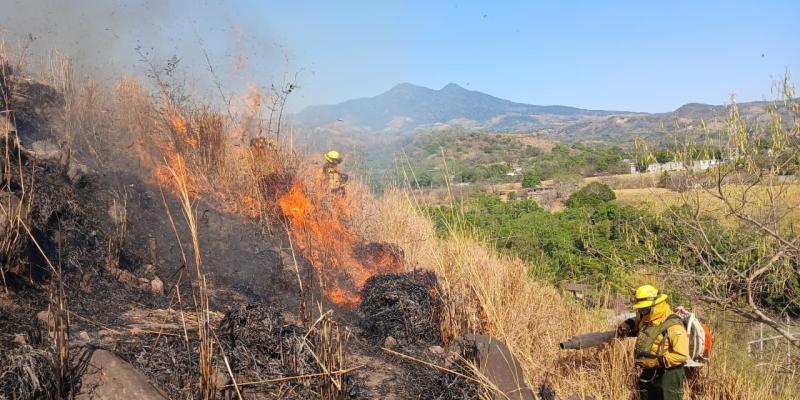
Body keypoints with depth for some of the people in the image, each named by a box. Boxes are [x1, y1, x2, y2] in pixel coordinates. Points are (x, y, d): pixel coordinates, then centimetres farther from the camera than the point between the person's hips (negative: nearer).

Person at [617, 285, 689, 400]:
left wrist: (655, 361, -27)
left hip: (668, 377, -8)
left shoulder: (673, 326, -21)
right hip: (648, 374, 8)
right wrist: (627, 325, 5)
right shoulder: (645, 319, 3)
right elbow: (636, 323, 28)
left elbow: (681, 355, -25)